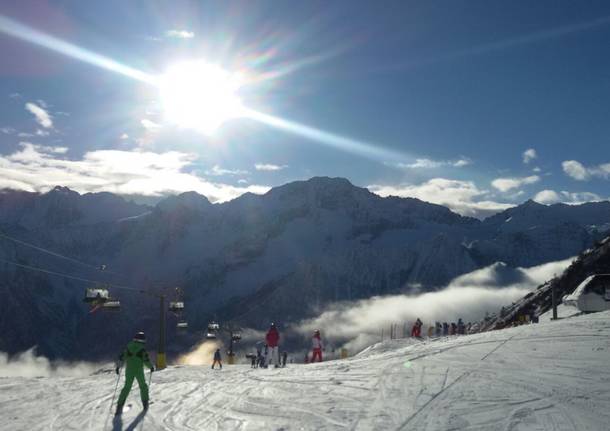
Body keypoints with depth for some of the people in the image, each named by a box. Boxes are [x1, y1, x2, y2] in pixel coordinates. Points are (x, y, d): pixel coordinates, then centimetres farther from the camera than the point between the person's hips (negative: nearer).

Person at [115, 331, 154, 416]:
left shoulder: (128, 346, 3)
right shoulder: (142, 349, -8)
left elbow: (122, 357, 2)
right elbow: (146, 360, -12)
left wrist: (118, 367, 14)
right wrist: (151, 367, 5)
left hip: (129, 371, 3)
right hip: (139, 371, -3)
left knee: (127, 387, 12)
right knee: (143, 386, 17)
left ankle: (119, 406, 3)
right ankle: (145, 404, 21)